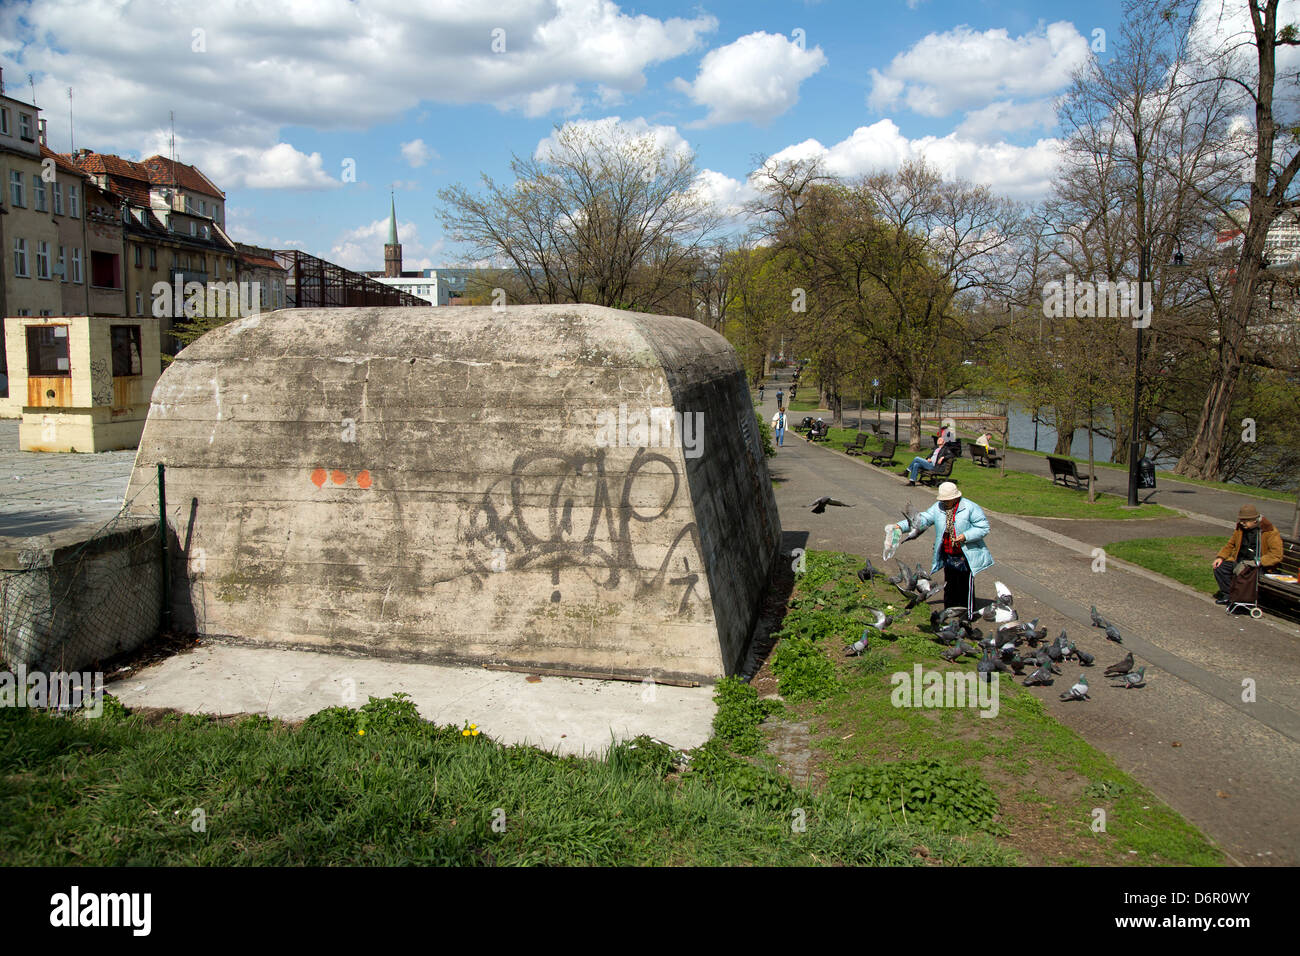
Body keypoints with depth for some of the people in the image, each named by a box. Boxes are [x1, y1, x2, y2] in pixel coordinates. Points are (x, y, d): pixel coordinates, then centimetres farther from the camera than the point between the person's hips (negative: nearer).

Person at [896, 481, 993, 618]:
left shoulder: (970, 508, -12)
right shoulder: (938, 508, 2)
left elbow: (983, 527, -10)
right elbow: (922, 519, -2)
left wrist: (965, 536, -24)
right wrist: (902, 527, -15)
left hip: (966, 557, -5)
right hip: (948, 557, 5)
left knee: (966, 588, -1)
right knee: (949, 587, 14)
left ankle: (968, 616, 10)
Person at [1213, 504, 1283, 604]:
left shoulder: (1270, 532, -11)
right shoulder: (1240, 528, 9)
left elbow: (1276, 555, -18)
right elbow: (1230, 545, 23)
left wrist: (1256, 562, -27)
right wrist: (1221, 557, 4)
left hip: (1260, 565, -7)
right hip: (1239, 561, 7)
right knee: (1219, 568, -12)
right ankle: (1228, 594, -3)